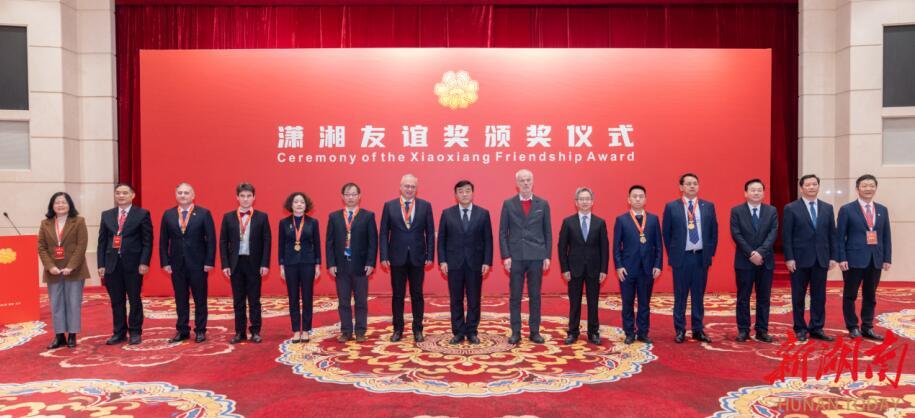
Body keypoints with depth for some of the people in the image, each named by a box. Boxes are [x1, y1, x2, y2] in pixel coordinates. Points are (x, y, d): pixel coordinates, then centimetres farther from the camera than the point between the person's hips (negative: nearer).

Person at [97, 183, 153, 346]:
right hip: (112, 264, 3)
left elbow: (147, 241, -4)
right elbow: (102, 242, 10)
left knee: (135, 300, 4)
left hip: (133, 264, -3)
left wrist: (144, 263, -12)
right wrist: (101, 265, 3)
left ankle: (135, 332, 15)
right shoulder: (106, 215, 12)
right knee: (116, 301, 8)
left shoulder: (142, 214, 0)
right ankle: (119, 333, 18)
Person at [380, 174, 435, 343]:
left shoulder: (425, 206, 2)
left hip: (418, 258, 0)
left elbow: (430, 233, 2)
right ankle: (398, 329, 19)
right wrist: (384, 256, -6)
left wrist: (430, 255, -4)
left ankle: (417, 329, 18)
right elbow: (384, 233, 1)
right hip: (397, 257, 0)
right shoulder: (389, 206, 2)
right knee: (397, 295, 8)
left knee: (417, 295, 8)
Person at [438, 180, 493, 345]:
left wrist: (487, 262, -5)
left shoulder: (483, 213, 3)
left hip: (475, 263, 0)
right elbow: (441, 239, 4)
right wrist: (442, 261, -4)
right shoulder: (447, 213, 4)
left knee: (474, 300, 5)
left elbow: (488, 240, 2)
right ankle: (458, 332, 15)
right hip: (454, 263, 0)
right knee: (456, 300, 6)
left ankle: (471, 332, 16)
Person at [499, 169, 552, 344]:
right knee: (515, 297, 3)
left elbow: (548, 232, 6)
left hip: (536, 257, 1)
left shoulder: (543, 204, 6)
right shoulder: (508, 204, 3)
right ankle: (516, 332, 11)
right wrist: (506, 256, -6)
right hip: (516, 257, 0)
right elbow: (503, 232, 2)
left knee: (535, 296, 6)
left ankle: (535, 332, 15)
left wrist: (547, 256, 1)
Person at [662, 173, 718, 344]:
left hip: (701, 257, 2)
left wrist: (710, 252, 5)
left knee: (698, 296, 9)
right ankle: (680, 330, 14)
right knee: (680, 296, 5)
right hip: (681, 257, -2)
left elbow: (714, 231, 10)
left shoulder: (708, 206, 6)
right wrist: (672, 254, 1)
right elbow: (666, 233, 3)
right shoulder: (671, 207, -1)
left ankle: (698, 330, 18)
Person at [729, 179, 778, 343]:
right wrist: (751, 254, -16)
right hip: (744, 261, -2)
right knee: (743, 298, 3)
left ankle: (762, 330, 14)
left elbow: (773, 234, -4)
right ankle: (743, 330, 11)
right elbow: (736, 235, -8)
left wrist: (760, 252, -17)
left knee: (764, 298, 6)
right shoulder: (736, 211, 0)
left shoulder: (772, 211, 6)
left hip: (766, 261, 2)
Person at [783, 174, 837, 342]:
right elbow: (786, 236, -6)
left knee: (819, 296, 6)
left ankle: (816, 329, 14)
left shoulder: (827, 208, 9)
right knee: (798, 296, 4)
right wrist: (789, 258, -11)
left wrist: (833, 257, 4)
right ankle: (800, 329, 14)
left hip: (821, 259, 3)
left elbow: (832, 234, 10)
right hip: (800, 259, -3)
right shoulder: (791, 208, -3)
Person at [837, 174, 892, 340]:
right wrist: (841, 259, -12)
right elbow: (840, 237, -5)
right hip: (854, 260, -4)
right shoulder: (847, 209, -2)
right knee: (850, 295, 4)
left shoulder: (882, 210, 11)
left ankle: (867, 328, 19)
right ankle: (853, 327, 16)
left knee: (870, 296, 10)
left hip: (875, 260, 4)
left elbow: (886, 237, 10)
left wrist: (887, 258, 3)